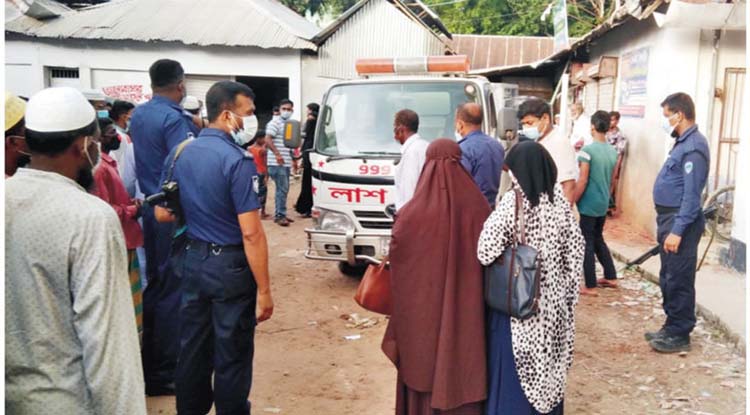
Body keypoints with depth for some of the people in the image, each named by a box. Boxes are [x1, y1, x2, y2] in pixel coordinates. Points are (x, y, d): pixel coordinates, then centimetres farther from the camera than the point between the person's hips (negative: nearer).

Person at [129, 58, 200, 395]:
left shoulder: (138, 115, 11)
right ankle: (162, 373, 6)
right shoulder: (175, 119, -16)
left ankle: (148, 358, 28)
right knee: (172, 289, -2)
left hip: (150, 207, 9)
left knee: (154, 282, 18)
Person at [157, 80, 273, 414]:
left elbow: (163, 212, 14)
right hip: (231, 265, -7)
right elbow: (251, 234, -22)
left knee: (192, 347, 18)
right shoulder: (237, 160, -19)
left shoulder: (180, 153, 4)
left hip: (193, 260, 7)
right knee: (232, 354, 7)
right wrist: (264, 290, -16)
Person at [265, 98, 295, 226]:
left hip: (286, 162, 9)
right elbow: (268, 140, -17)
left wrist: (293, 157, 20)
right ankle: (280, 215, -4)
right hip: (277, 163, -9)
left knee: (284, 189, 12)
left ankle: (280, 214, 19)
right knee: (282, 189, -9)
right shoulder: (275, 122, -9)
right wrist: (277, 154, -23)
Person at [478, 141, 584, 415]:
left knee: (513, 371, 7)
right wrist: (567, 295, 12)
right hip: (552, 302, 5)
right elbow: (576, 249, 3)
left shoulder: (512, 203, -18)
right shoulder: (559, 200, -1)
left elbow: (486, 251, -25)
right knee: (549, 364, 19)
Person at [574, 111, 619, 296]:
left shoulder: (587, 150, -17)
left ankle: (590, 286, 5)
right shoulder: (613, 151, 6)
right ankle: (611, 277, 28)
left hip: (588, 205, -7)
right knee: (598, 239, 22)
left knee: (587, 244, 0)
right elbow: (612, 179, 15)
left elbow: (582, 180, -18)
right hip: (603, 204, 7)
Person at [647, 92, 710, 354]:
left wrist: (677, 230, -24)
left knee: (678, 281, -2)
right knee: (668, 279, 16)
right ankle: (672, 327, 27)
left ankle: (680, 335, 8)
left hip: (681, 221, -10)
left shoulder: (694, 147, -17)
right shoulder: (683, 143, 13)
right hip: (670, 217, 10)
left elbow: (691, 195, -22)